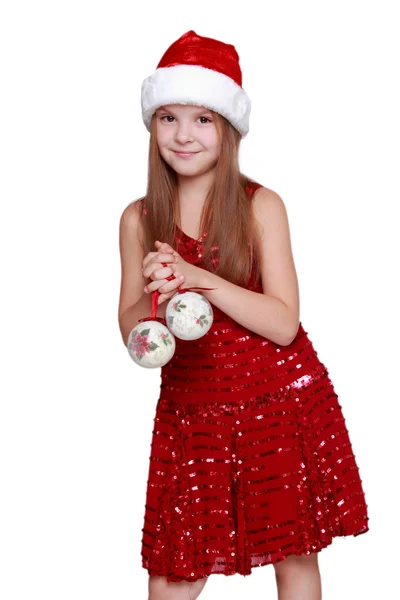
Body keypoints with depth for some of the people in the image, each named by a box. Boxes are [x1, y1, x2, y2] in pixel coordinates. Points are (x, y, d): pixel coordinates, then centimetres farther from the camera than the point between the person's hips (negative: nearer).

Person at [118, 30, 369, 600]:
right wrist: (159, 294, -18)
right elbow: (131, 331, 3)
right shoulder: (139, 220, 1)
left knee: (294, 553, 9)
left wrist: (198, 278, -22)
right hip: (190, 409, 2)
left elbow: (284, 322, -13)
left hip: (280, 401, -2)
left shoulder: (261, 206, -7)